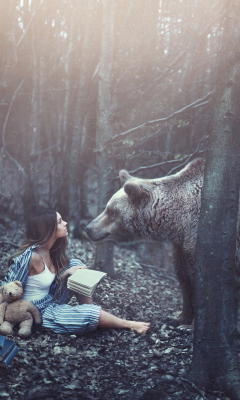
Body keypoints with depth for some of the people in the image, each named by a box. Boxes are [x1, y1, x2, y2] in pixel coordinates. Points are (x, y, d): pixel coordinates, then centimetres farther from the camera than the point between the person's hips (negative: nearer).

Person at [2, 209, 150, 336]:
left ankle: (89, 308, -2)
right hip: (38, 312, -9)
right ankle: (129, 325, 7)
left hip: (51, 301, 9)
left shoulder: (49, 250, -1)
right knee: (90, 313, -18)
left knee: (75, 264, -1)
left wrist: (67, 272, -8)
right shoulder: (31, 256, -27)